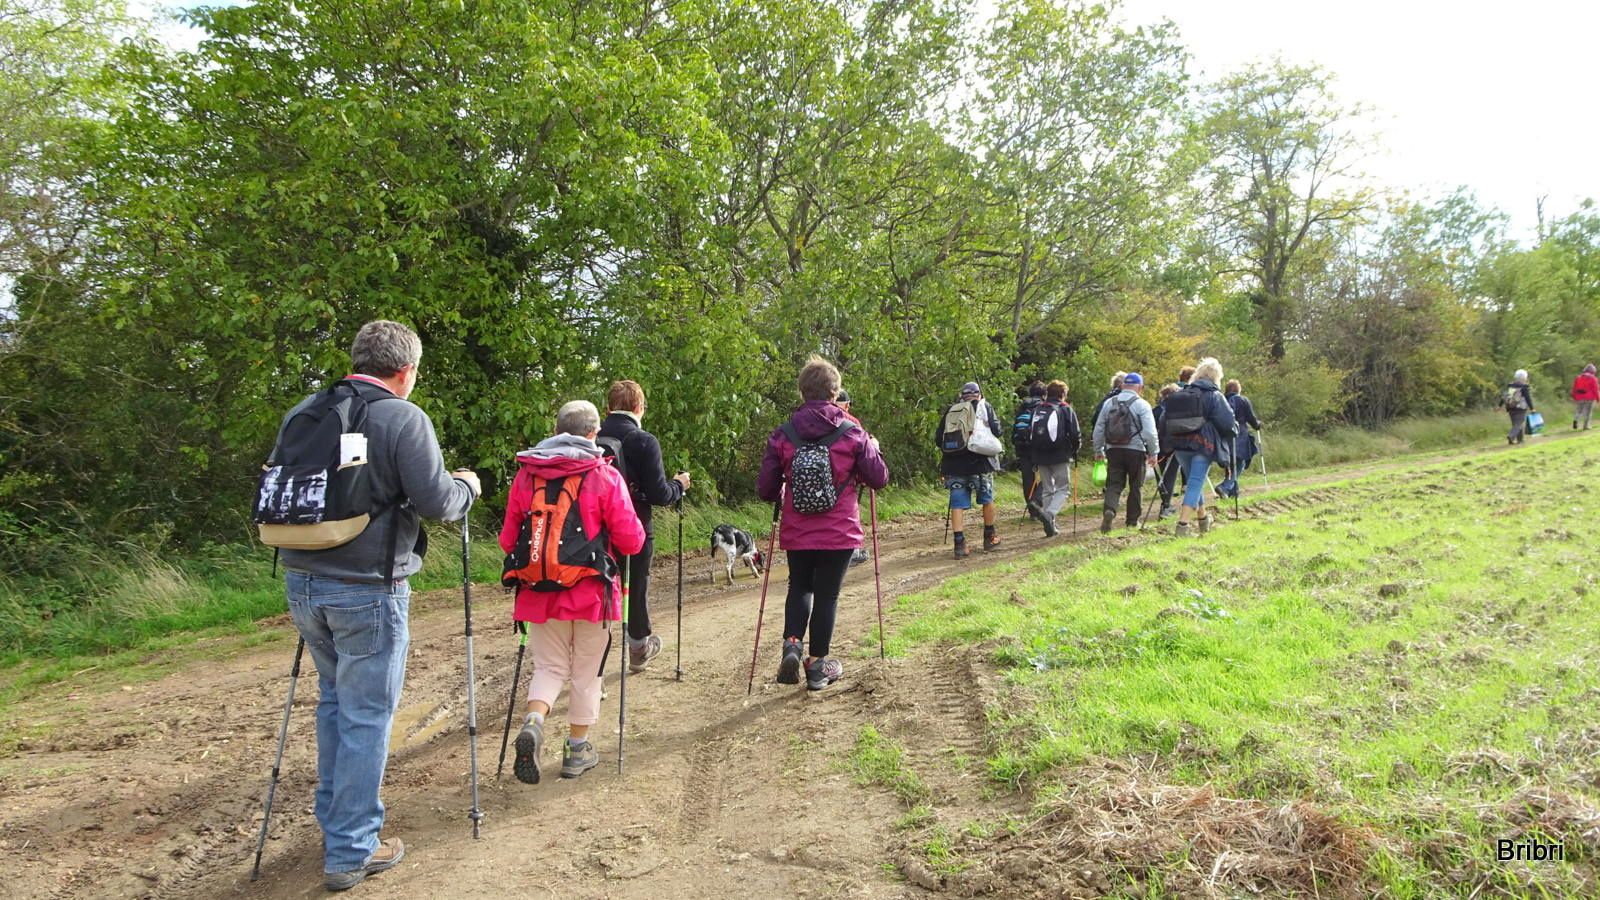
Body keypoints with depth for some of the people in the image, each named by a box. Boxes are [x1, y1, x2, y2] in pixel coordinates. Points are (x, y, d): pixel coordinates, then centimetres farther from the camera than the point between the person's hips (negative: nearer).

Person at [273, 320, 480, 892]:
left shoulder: (303, 412, 9)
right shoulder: (403, 418, -12)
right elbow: (434, 501, -16)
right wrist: (467, 486, 3)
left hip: (301, 582, 7)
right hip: (368, 590, -7)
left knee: (334, 699, 22)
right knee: (366, 716, 3)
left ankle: (334, 820, 33)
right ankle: (350, 853, 9)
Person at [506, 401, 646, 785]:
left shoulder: (526, 474, 1)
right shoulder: (605, 476, -8)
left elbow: (508, 540, 5)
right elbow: (631, 541, -10)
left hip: (539, 592, 3)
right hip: (591, 593, -2)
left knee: (549, 666, 15)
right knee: (586, 671, 13)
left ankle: (533, 721, -12)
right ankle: (578, 749, 22)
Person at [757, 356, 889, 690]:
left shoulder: (782, 436, -5)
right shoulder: (852, 434, -7)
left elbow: (766, 489, -2)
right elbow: (879, 478, -1)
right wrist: (871, 450, 18)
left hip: (797, 533, 1)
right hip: (839, 533, -1)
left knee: (799, 587, 21)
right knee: (827, 594, 10)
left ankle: (792, 643, 0)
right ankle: (817, 664, 18)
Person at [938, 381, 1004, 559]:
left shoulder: (951, 410, 8)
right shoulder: (984, 407, 2)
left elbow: (939, 440, 6)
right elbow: (996, 430, -3)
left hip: (955, 464, 1)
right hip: (980, 462, -1)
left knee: (957, 504, 2)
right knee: (987, 499, 16)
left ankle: (959, 543, -6)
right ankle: (990, 537, 28)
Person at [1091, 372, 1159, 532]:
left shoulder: (1109, 403, 7)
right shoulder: (1142, 405, -6)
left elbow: (1098, 428, 9)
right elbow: (1150, 432, -11)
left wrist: (1098, 450, 18)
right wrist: (1154, 452, -3)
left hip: (1113, 450, 3)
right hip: (1135, 450, -3)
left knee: (1114, 484, 4)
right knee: (1135, 486, 11)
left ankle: (1109, 510, -22)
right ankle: (1132, 520, 19)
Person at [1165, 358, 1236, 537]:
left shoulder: (1179, 395, 10)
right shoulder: (1214, 395, -6)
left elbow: (1167, 422, 11)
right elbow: (1227, 422, -10)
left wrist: (1169, 446, 18)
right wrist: (1235, 428, 11)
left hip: (1180, 445, 6)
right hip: (1203, 445, -6)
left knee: (1193, 481, 20)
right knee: (1195, 483, -6)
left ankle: (1203, 518, 36)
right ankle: (1183, 523, -17)